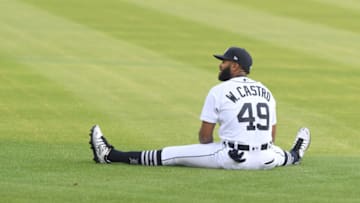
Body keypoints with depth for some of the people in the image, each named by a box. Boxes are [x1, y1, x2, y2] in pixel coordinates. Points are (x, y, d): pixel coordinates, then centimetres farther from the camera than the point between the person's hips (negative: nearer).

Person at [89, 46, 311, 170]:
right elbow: (272, 136, 16)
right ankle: (293, 157, 75)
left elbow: (205, 136, 0)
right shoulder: (266, 92, 11)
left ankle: (111, 155, 5)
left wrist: (214, 154, 19)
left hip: (231, 158, -5)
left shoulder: (218, 92, -4)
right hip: (264, 160, 5)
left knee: (172, 154, 0)